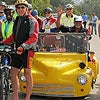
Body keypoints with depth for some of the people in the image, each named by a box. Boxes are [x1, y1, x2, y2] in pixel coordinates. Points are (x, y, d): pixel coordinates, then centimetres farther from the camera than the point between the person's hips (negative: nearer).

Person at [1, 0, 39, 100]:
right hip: (18, 50, 7)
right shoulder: (17, 20, 18)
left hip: (27, 50, -7)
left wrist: (23, 46, -28)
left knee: (27, 74, 1)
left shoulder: (32, 20, -6)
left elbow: (33, 37, -16)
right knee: (13, 73, 6)